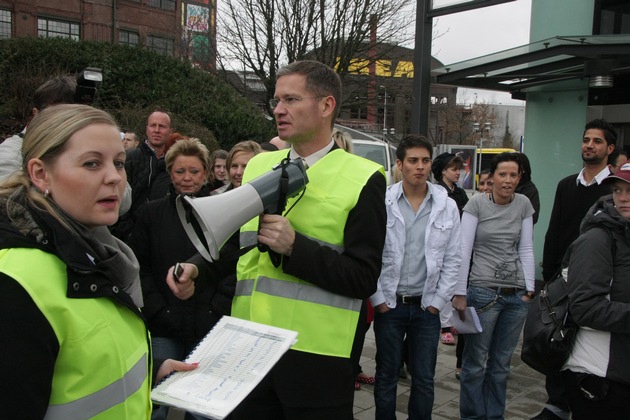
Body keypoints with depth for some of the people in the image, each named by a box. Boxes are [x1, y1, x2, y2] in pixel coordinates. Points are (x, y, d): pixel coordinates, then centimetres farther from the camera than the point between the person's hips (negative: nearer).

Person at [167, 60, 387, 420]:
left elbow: (364, 279, -12)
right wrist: (198, 269, 0)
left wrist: (294, 247, -22)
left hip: (315, 356, -4)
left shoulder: (362, 179, -7)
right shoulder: (259, 166, 10)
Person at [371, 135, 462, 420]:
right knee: (387, 375, 11)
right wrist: (378, 299, -5)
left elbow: (452, 260, 3)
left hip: (427, 307, 2)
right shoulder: (382, 203, -6)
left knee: (424, 378, 10)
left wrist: (438, 301, 0)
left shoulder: (448, 207, 0)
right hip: (388, 304, -1)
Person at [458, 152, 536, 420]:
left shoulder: (524, 205, 5)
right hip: (483, 292, -3)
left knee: (501, 364, 12)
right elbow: (464, 250, -6)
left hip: (517, 296, 4)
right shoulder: (476, 204, -5)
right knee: (476, 363, 4)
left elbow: (526, 249, 8)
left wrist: (529, 289, 3)